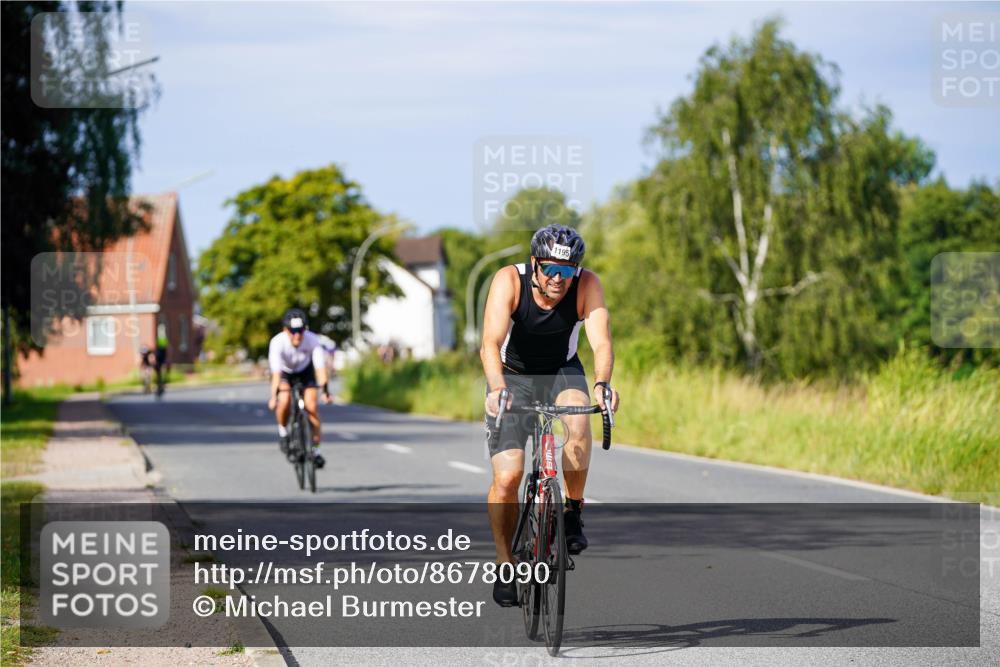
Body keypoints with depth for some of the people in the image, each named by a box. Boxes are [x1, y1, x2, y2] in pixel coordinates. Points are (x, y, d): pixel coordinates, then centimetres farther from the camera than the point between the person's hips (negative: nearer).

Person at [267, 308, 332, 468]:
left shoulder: (312, 340, -31)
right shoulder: (278, 343, -35)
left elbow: (320, 366, -34)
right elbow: (276, 372, -39)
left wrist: (325, 390, -46)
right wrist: (273, 396, -49)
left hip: (305, 371, 1)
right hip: (284, 372, -1)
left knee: (311, 406, -14)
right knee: (285, 401, -28)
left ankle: (315, 449, -1)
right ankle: (283, 431, 0)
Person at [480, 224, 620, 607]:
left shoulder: (587, 285, -22)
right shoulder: (509, 281, -26)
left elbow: (601, 344, -32)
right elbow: (491, 344, -36)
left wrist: (602, 384, -52)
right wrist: (497, 388, -54)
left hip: (562, 372, 1)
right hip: (512, 375, -1)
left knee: (579, 423, -33)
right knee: (507, 477, -14)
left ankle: (573, 512, -12)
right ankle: (505, 563, 5)